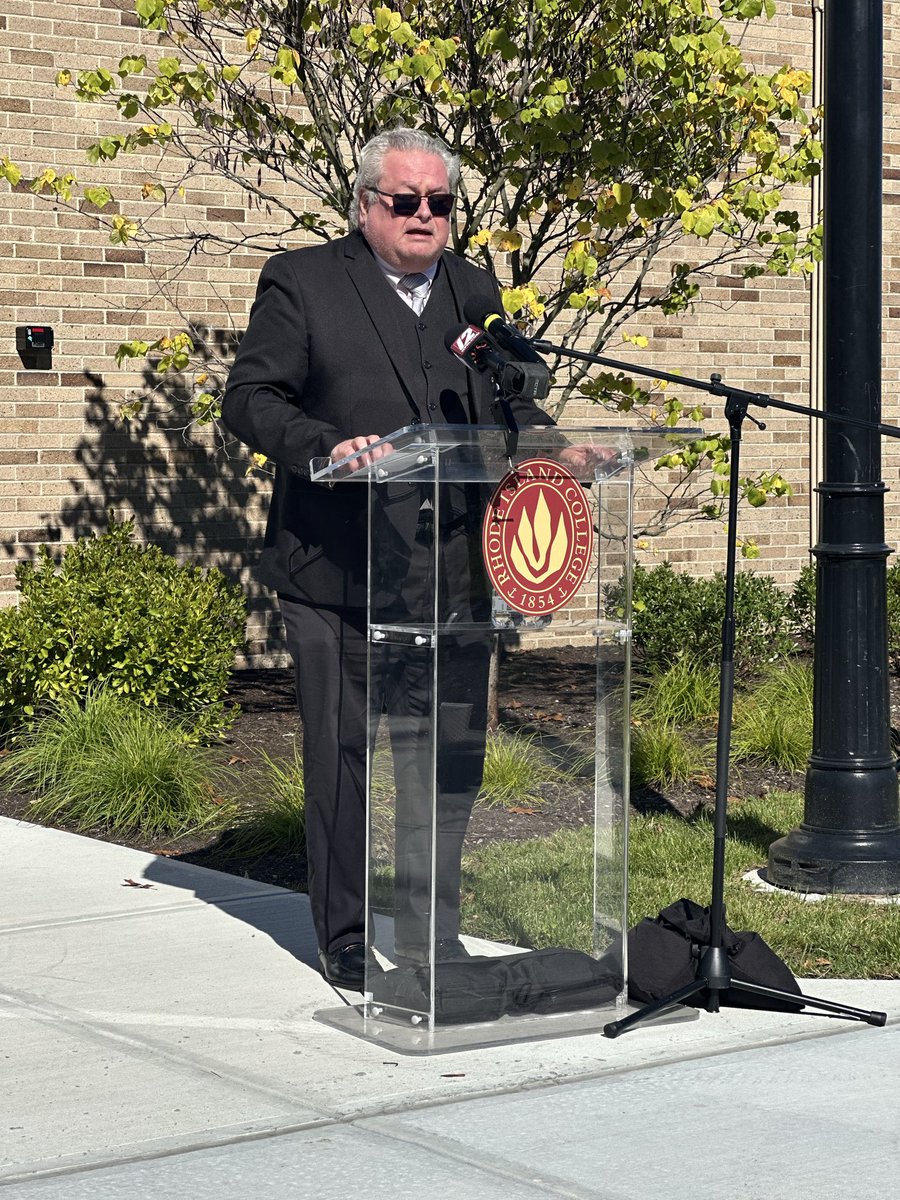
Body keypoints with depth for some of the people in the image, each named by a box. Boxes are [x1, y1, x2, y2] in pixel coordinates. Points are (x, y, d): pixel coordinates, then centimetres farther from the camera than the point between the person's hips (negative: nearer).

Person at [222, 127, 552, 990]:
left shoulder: (475, 290, 16)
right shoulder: (302, 282, 0)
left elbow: (510, 401, 21)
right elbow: (249, 398, -7)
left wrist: (539, 435, -1)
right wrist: (327, 446, -24)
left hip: (453, 574, 5)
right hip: (340, 573, -5)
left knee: (451, 758, 9)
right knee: (345, 758, 2)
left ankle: (433, 936, 24)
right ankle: (348, 943, 16)